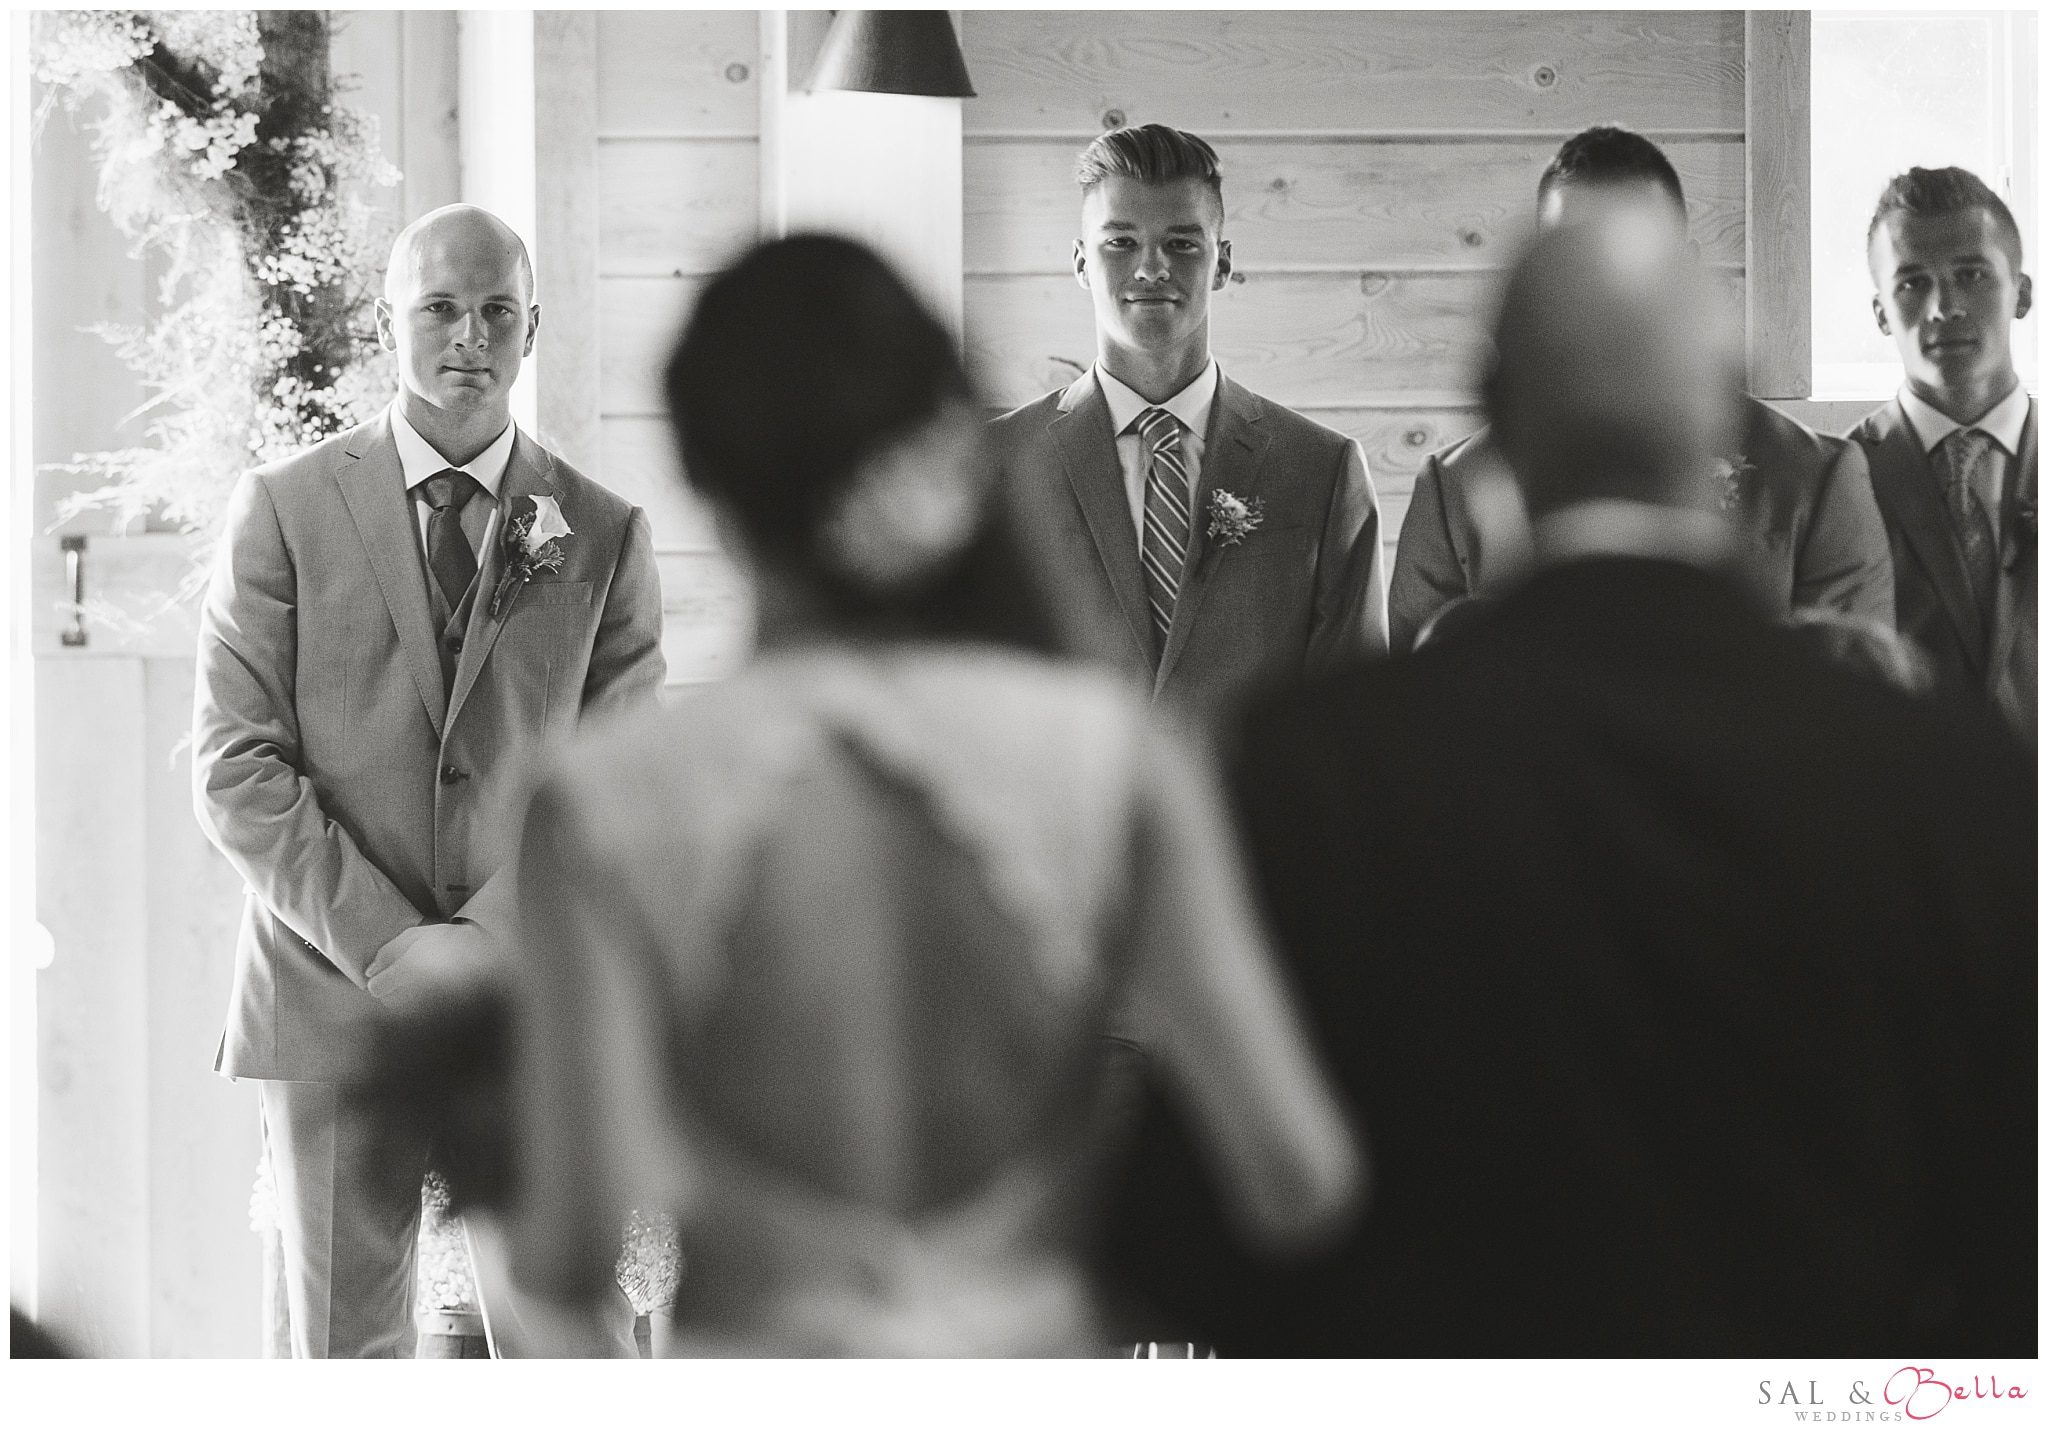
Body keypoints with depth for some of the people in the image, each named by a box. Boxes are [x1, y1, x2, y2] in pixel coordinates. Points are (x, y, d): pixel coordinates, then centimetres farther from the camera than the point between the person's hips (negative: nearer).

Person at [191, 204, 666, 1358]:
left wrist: (486, 943, -13)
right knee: (346, 1353, 4)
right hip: (332, 1001, -1)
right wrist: (388, 948, -11)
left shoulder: (604, 534, 6)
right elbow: (235, 768, -2)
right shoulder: (285, 509, 2)